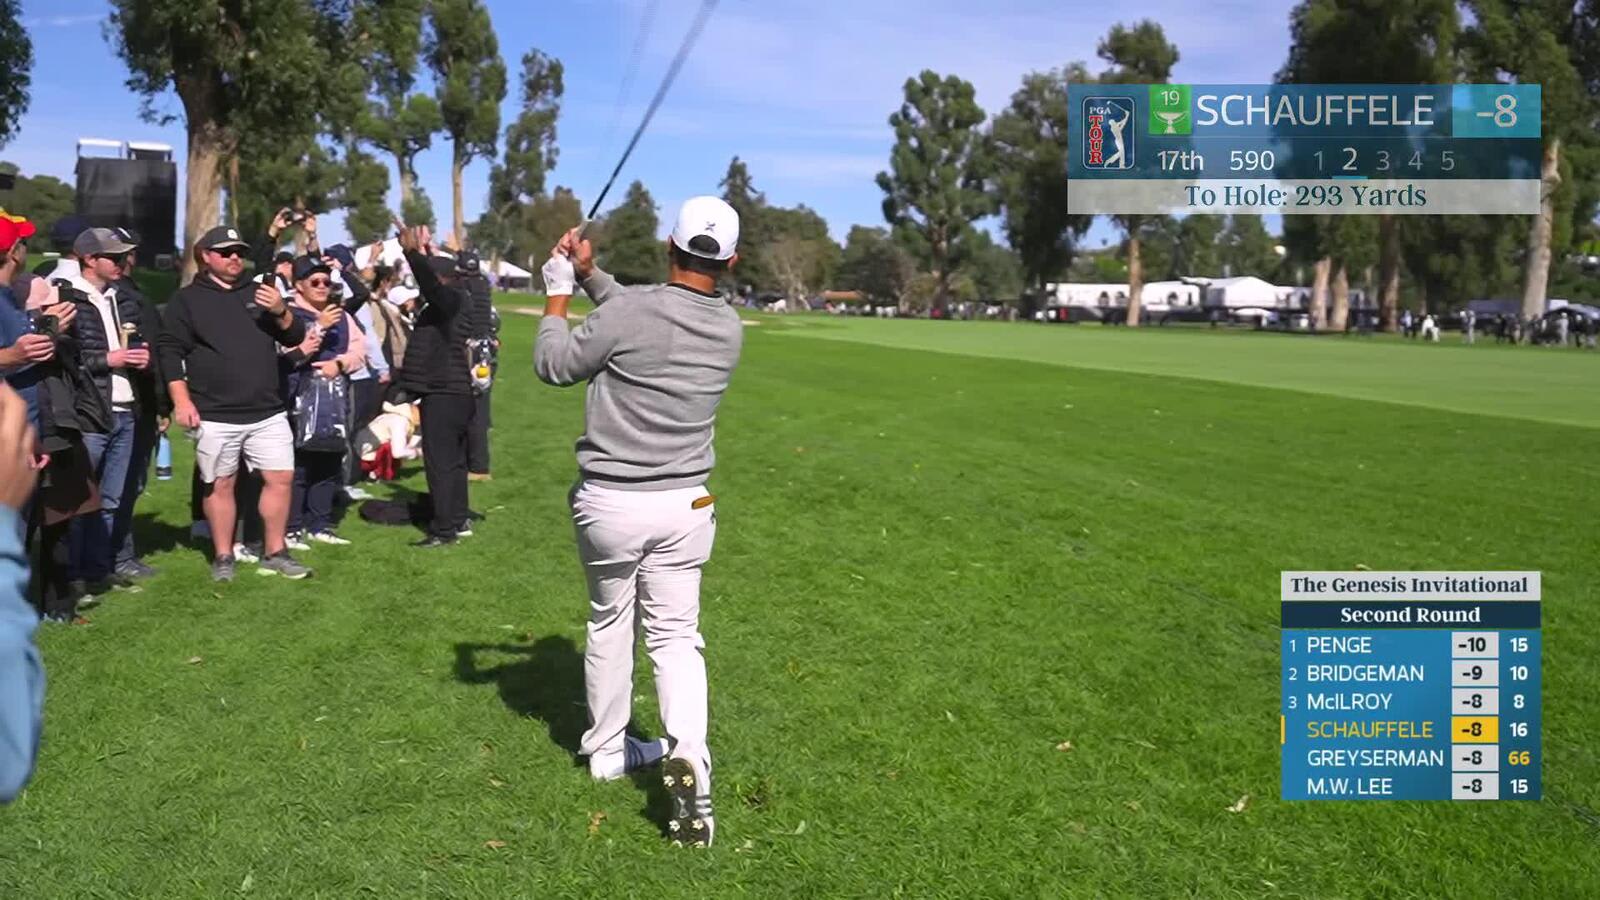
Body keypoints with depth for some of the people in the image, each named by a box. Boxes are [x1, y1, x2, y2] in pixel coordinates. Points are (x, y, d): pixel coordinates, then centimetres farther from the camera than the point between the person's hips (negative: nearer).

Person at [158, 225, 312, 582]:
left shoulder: (259, 292, 13)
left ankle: (274, 553, 15)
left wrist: (281, 311, -10)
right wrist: (181, 400, -10)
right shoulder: (187, 299, 2)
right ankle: (223, 557, 18)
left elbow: (295, 338, 10)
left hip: (268, 412, 3)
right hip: (215, 416, -3)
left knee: (280, 479, 2)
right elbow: (171, 352, -1)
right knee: (220, 485, 5)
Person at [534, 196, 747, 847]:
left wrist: (559, 291, 10)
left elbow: (553, 366, -2)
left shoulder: (629, 311, -17)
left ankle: (606, 751, 32)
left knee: (609, 624, 17)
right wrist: (590, 275, 17)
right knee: (676, 635, 9)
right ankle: (688, 751, -14)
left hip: (608, 503, -2)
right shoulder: (729, 330, -1)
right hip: (684, 506, 2)